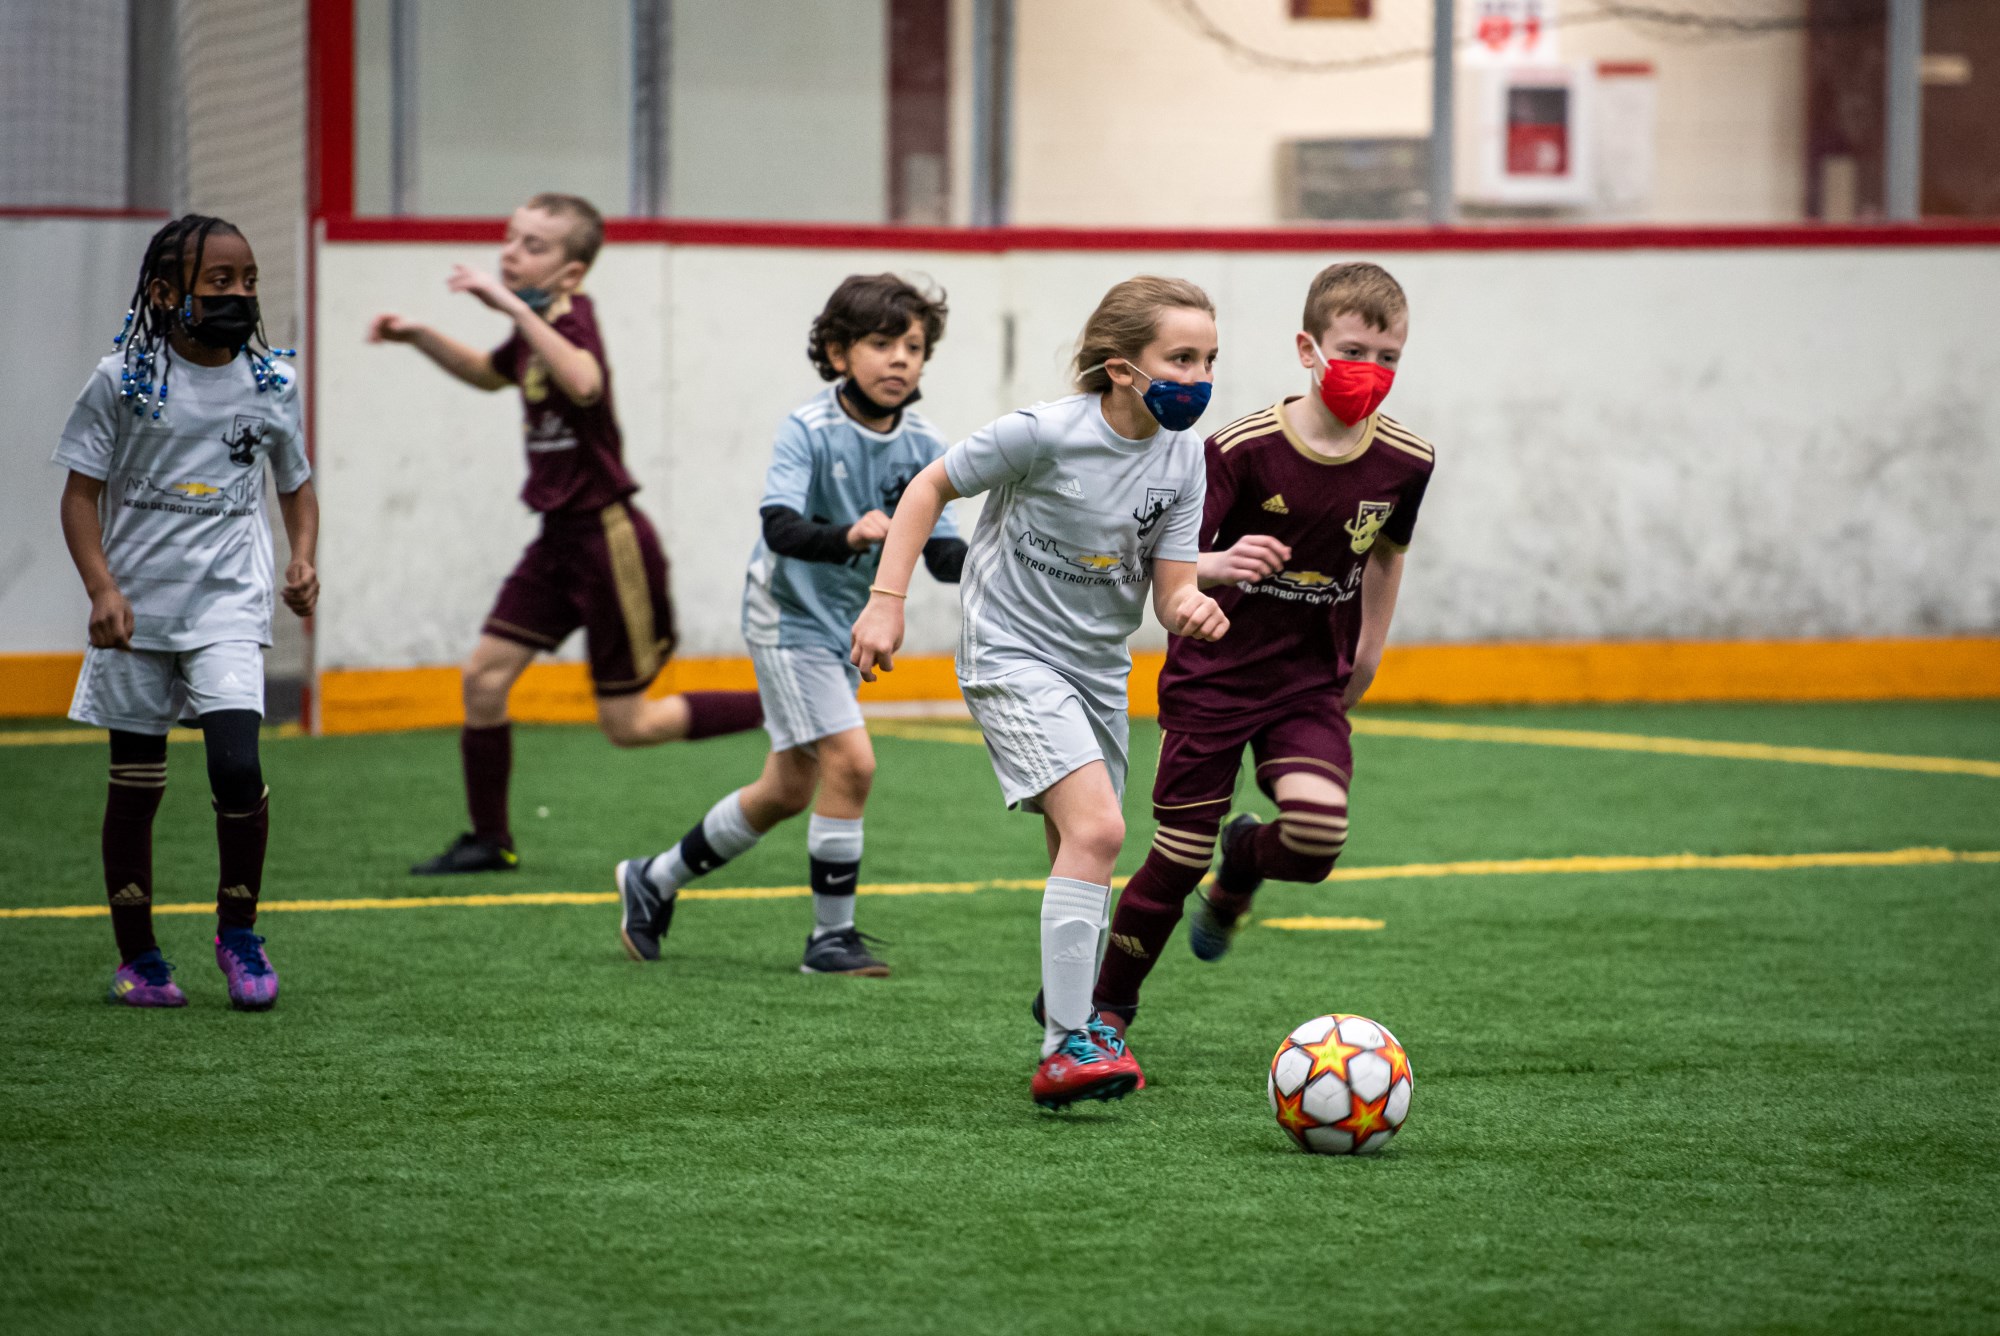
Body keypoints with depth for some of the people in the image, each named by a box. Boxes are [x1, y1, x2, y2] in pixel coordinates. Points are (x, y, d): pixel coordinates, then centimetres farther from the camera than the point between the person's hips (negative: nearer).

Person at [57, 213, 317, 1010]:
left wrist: (303, 559, -1)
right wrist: (102, 587, -14)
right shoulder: (124, 380, -3)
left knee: (237, 766, -16)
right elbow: (82, 492, -2)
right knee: (135, 782, 6)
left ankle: (238, 930, 5)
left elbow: (296, 486, 18)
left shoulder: (272, 383, 5)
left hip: (227, 604, 1)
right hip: (136, 609, -1)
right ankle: (137, 957, 19)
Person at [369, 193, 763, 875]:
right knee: (484, 676, 3)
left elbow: (585, 384, -42)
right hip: (560, 538, 9)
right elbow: (491, 374, 31)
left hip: (608, 538, -9)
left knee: (628, 725, -2)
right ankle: (489, 841, 14)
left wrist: (516, 307, -42)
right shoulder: (535, 328, 8)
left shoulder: (571, 316, -18)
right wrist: (420, 337, 17)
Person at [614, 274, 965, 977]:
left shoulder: (924, 448, -3)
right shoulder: (809, 430, -20)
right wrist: (848, 538, -51)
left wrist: (979, 559, -28)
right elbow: (779, 527, -33)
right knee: (850, 760, -19)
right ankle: (832, 936, -6)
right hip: (789, 615, -7)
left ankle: (654, 881, 34)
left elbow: (941, 551, -5)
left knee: (788, 792, 16)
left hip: (847, 623, 7)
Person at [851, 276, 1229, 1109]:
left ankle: (1073, 1015, 38)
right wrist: (886, 600, -13)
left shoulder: (1182, 457, -3)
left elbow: (1170, 586, -2)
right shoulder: (1046, 433, -20)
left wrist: (1193, 608, -26)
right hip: (1012, 656, -7)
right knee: (1096, 829, -22)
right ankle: (1064, 1052, -23)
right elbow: (932, 486, -9)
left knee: (1082, 847, 17)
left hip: (1098, 667, 7)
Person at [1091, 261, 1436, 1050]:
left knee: (1318, 830, -21)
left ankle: (1242, 866, 17)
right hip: (1214, 677, -3)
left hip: (1311, 683, 3)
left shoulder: (1404, 462, -5)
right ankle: (1107, 1007, 19)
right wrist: (1217, 567, -38)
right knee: (1178, 858, -2)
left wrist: (1366, 658, 18)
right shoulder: (1244, 448, -16)